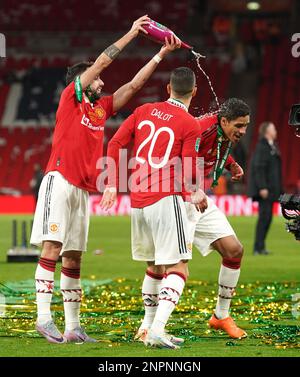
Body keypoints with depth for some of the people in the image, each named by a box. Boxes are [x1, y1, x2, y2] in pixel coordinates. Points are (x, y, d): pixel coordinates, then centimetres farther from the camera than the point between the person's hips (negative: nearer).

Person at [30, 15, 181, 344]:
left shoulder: (101, 107, 20)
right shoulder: (70, 98, 3)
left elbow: (134, 85, 23)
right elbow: (100, 63, -2)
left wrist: (162, 54, 20)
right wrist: (132, 33, 1)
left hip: (83, 190, 7)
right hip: (60, 181, -7)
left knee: (73, 258, 5)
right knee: (52, 247, -14)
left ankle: (72, 327, 3)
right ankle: (43, 317, -19)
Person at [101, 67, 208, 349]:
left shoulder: (144, 111, 9)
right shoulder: (190, 125, -6)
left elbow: (115, 144, 7)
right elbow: (188, 173, -8)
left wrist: (112, 184, 12)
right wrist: (196, 193, 13)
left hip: (138, 200, 6)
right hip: (165, 199, -6)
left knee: (154, 267, 22)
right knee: (177, 269, -6)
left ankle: (147, 326, 26)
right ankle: (158, 329, -21)